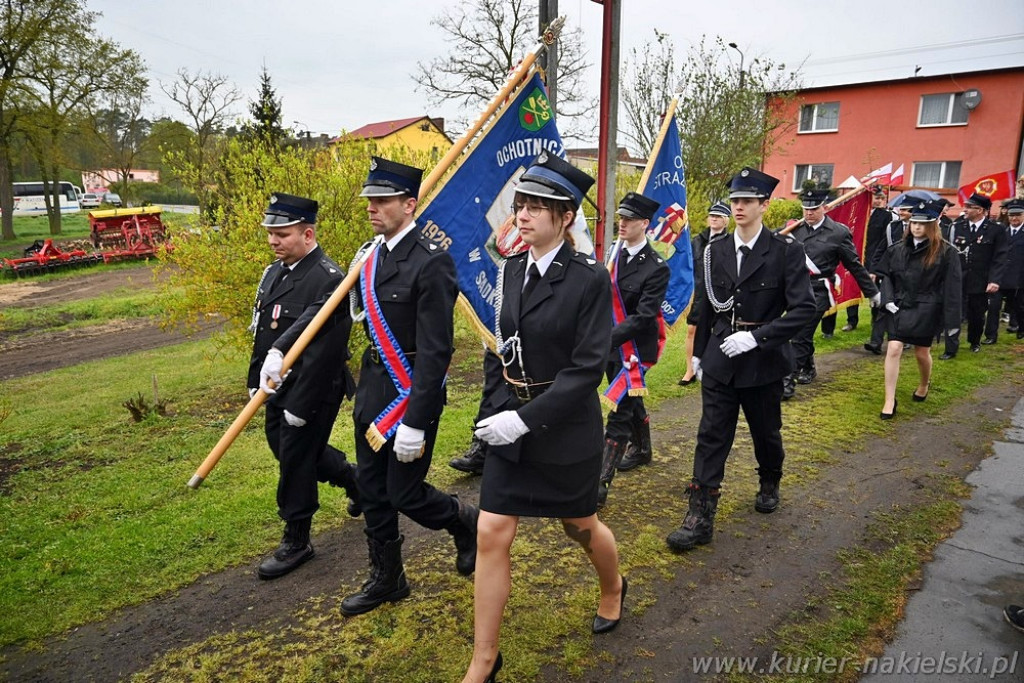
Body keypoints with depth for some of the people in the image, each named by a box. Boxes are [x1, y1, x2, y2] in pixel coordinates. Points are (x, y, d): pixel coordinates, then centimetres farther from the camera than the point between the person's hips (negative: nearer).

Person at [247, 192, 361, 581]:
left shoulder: (328, 280, -23)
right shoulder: (274, 272, 7)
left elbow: (325, 351, -25)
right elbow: (261, 332, 15)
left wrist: (299, 406, -22)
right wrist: (256, 382, 14)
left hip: (313, 392, -9)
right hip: (278, 389, 9)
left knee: (295, 461, 2)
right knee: (283, 447, 22)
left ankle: (296, 542, 23)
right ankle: (356, 482, 41)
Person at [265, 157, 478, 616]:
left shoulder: (431, 263, -20)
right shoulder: (371, 254, 5)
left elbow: (435, 351, -22)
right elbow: (329, 305, 14)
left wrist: (415, 423, -23)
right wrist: (280, 348, 7)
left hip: (411, 394, -8)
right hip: (372, 388, 8)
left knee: (404, 495, 3)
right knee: (372, 490, 16)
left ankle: (465, 522, 33)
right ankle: (386, 579, 35)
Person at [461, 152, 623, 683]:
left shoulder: (590, 277, -15)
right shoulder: (513, 269, 2)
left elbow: (588, 367, -19)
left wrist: (527, 418, -23)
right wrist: (507, 408, 8)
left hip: (565, 424, -5)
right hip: (511, 419, 5)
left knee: (579, 527, 17)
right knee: (491, 536, 3)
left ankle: (613, 587, 52)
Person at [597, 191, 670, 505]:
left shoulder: (656, 268, -17)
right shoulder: (614, 251, 1)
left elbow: (642, 316, -22)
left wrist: (606, 338, -30)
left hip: (634, 349, -7)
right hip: (611, 344, 7)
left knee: (620, 412, -8)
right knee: (631, 401, 24)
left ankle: (601, 485, -5)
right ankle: (643, 450, 48)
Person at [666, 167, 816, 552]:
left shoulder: (785, 251, -9)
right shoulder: (716, 251, 3)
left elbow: (804, 308, -14)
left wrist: (756, 336, -23)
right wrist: (699, 353, 15)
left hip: (763, 361, -2)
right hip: (720, 361, 2)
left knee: (766, 432, 17)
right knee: (711, 437, 0)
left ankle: (769, 485, 46)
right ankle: (700, 518, 4)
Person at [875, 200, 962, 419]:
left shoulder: (945, 252, -7)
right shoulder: (897, 249, 1)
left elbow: (951, 287, -8)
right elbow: (885, 275, 8)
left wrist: (951, 319, -12)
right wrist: (888, 300, -7)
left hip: (926, 310, -2)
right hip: (899, 307, 2)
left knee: (922, 352, 13)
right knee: (893, 349, -8)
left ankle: (924, 384, 45)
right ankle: (889, 400, -1)